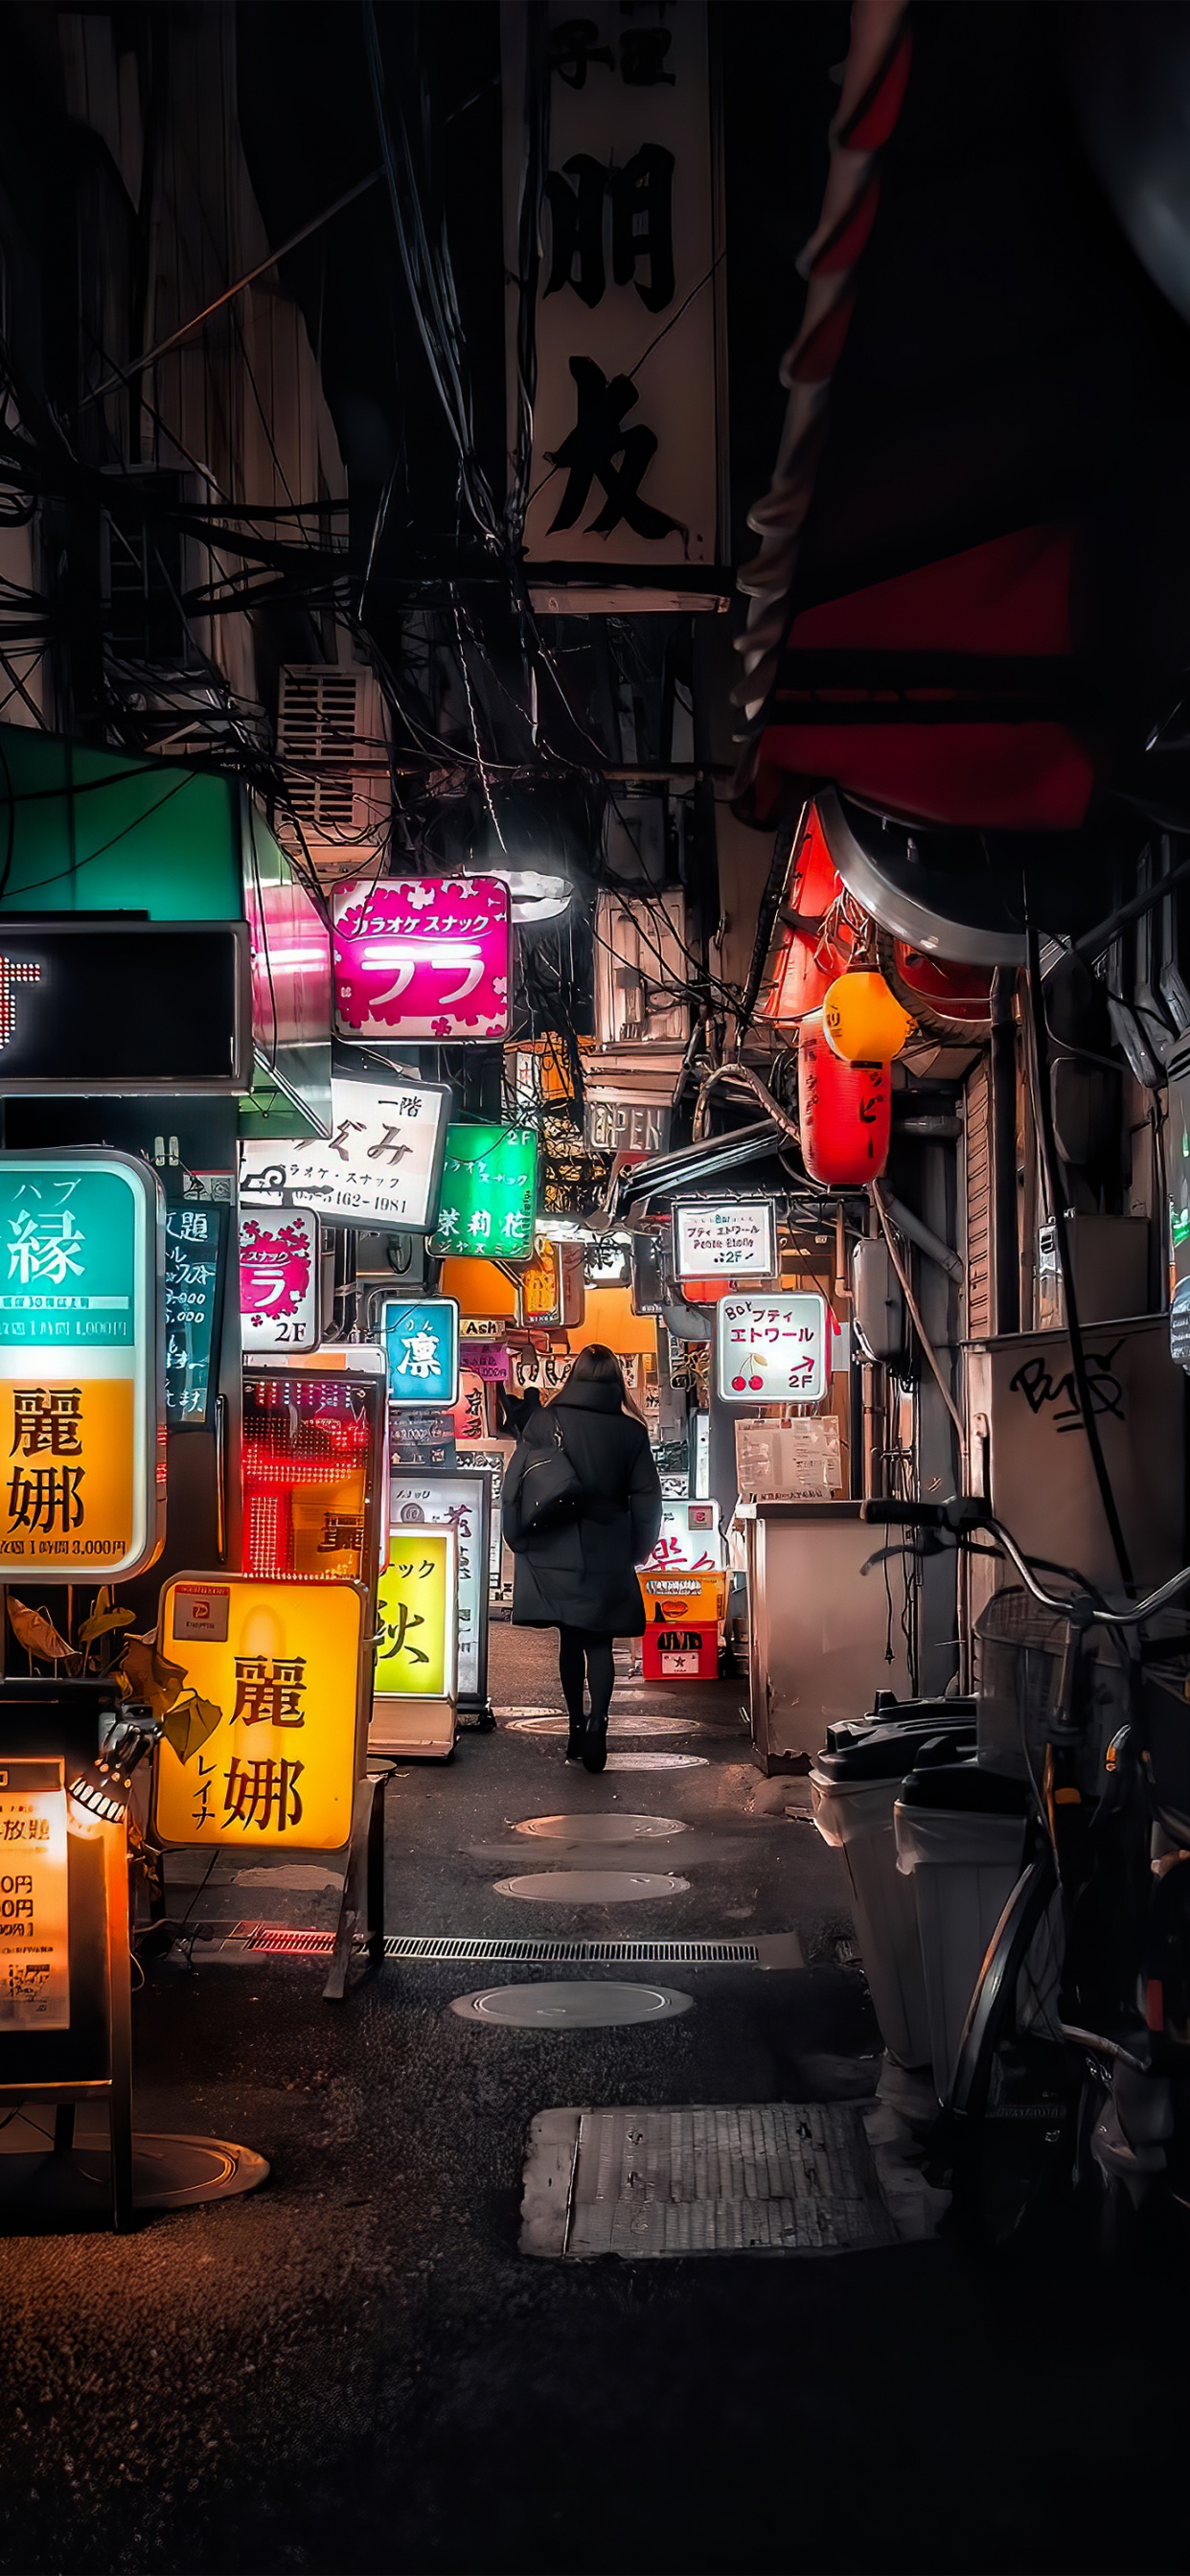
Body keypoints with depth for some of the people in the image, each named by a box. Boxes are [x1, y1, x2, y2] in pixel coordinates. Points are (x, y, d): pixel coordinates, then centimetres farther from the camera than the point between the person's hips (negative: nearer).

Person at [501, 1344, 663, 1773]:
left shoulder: (545, 1422, -5)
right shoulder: (630, 1432, -3)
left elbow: (514, 1485, -4)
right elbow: (647, 1500, 0)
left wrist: (520, 1541, 7)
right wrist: (634, 1553, 11)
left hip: (555, 1554, 0)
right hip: (608, 1556, 0)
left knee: (570, 1640, 13)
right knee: (599, 1642, 3)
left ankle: (577, 1728, 14)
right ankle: (596, 1722, -17)